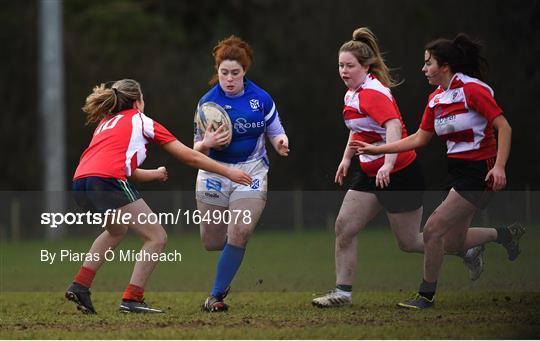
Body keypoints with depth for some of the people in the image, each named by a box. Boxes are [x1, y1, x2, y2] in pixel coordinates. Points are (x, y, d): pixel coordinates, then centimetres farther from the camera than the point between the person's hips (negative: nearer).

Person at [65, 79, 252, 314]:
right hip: (108, 181, -8)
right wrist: (228, 172, 24)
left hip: (80, 181, 8)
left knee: (117, 231, 34)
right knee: (157, 238, 1)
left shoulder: (106, 123, 32)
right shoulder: (141, 121, 16)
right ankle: (131, 299, -8)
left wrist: (155, 174, 56)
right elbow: (190, 157, 17)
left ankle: (80, 285, 25)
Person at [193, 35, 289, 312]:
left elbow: (275, 132, 6)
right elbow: (198, 149, -5)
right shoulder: (208, 102, -7)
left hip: (251, 173, -1)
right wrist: (207, 142, -28)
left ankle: (217, 295, -4)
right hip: (215, 173, 1)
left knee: (239, 234, -17)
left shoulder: (261, 99, -5)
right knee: (212, 242, 4)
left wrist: (281, 142, -17)